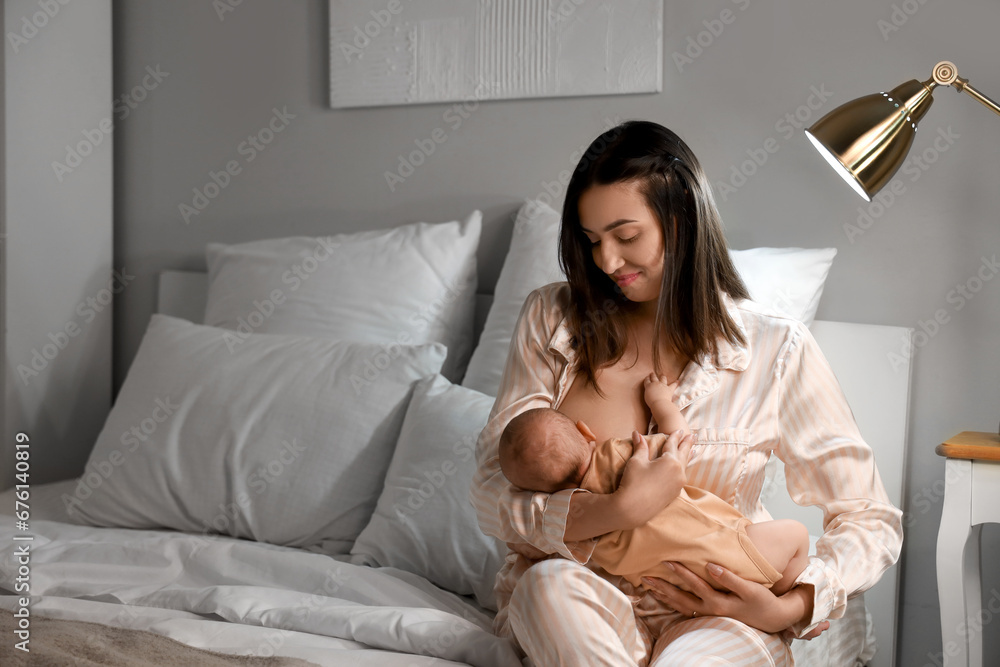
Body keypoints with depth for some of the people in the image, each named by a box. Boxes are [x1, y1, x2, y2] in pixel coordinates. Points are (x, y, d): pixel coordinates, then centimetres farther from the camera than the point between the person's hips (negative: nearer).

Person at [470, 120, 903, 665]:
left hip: (716, 614, -3)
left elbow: (870, 519, 3)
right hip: (579, 594, 3)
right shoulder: (551, 320, 2)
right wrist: (621, 509, -21)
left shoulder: (776, 351, -2)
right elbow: (491, 497, -5)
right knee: (550, 583, -33)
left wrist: (793, 608, -15)